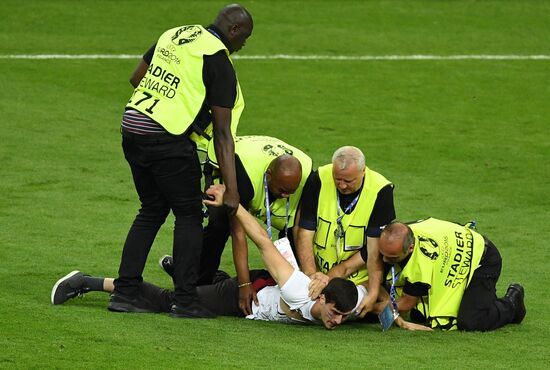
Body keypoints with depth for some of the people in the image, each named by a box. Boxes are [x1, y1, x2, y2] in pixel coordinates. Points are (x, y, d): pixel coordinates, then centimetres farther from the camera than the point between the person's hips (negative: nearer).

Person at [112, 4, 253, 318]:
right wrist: (231, 190, -8)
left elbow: (137, 78, 25)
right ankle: (186, 300, 4)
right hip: (167, 139, -7)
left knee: (152, 210, 19)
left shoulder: (174, 36, 15)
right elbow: (222, 133, -9)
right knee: (189, 215, 6)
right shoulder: (219, 62, -6)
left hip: (132, 126, 7)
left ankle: (125, 292, 16)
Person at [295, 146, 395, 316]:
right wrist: (312, 275, -31)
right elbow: (304, 235, -16)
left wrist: (373, 294, -29)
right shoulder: (318, 180, -16)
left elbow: (375, 249, -21)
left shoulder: (381, 190, -19)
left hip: (358, 276, -1)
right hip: (319, 269, 1)